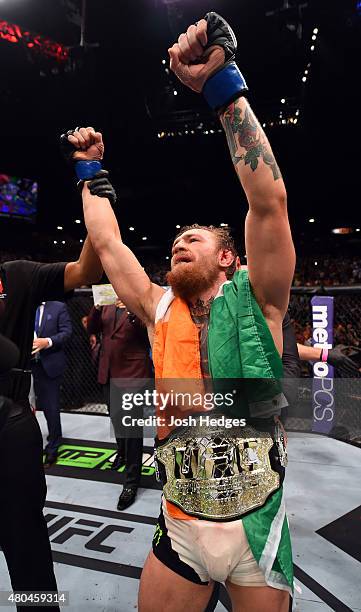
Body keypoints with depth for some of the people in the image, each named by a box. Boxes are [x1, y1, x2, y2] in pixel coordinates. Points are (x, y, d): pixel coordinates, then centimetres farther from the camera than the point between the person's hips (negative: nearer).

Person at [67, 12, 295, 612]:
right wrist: (91, 171, 14)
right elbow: (106, 243, 5)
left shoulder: (256, 300, -12)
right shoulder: (161, 310, -1)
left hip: (254, 532, -2)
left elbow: (268, 199, -25)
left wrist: (224, 87, -25)